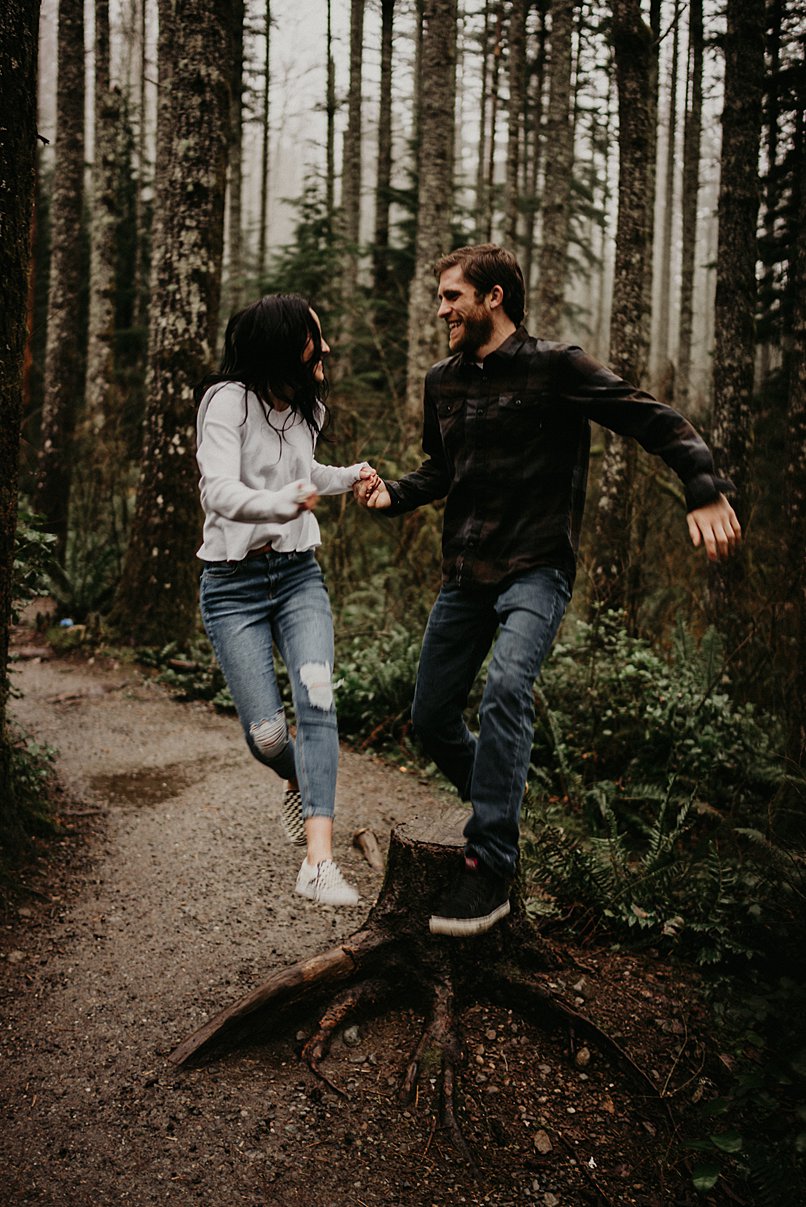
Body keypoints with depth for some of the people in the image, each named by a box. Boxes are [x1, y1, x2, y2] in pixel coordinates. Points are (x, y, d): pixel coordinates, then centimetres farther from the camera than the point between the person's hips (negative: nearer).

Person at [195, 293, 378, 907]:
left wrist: (349, 477, 16)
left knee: (317, 699, -19)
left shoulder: (308, 407, 11)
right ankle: (301, 783, 31)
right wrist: (283, 503, -44)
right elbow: (219, 492, -27)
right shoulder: (228, 400, -11)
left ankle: (319, 861, -22)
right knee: (266, 735, -6)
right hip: (235, 583, -4)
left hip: (299, 574, 5)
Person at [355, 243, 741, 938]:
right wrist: (393, 496, 6)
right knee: (430, 718, 8)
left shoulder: (555, 367, -6)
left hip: (535, 570, -7)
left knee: (507, 687, -31)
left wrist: (706, 491, -24)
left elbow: (655, 420, -9)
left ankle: (490, 867, -22)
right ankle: (497, 812, 35)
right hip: (465, 572, 7)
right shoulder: (444, 382, 12)